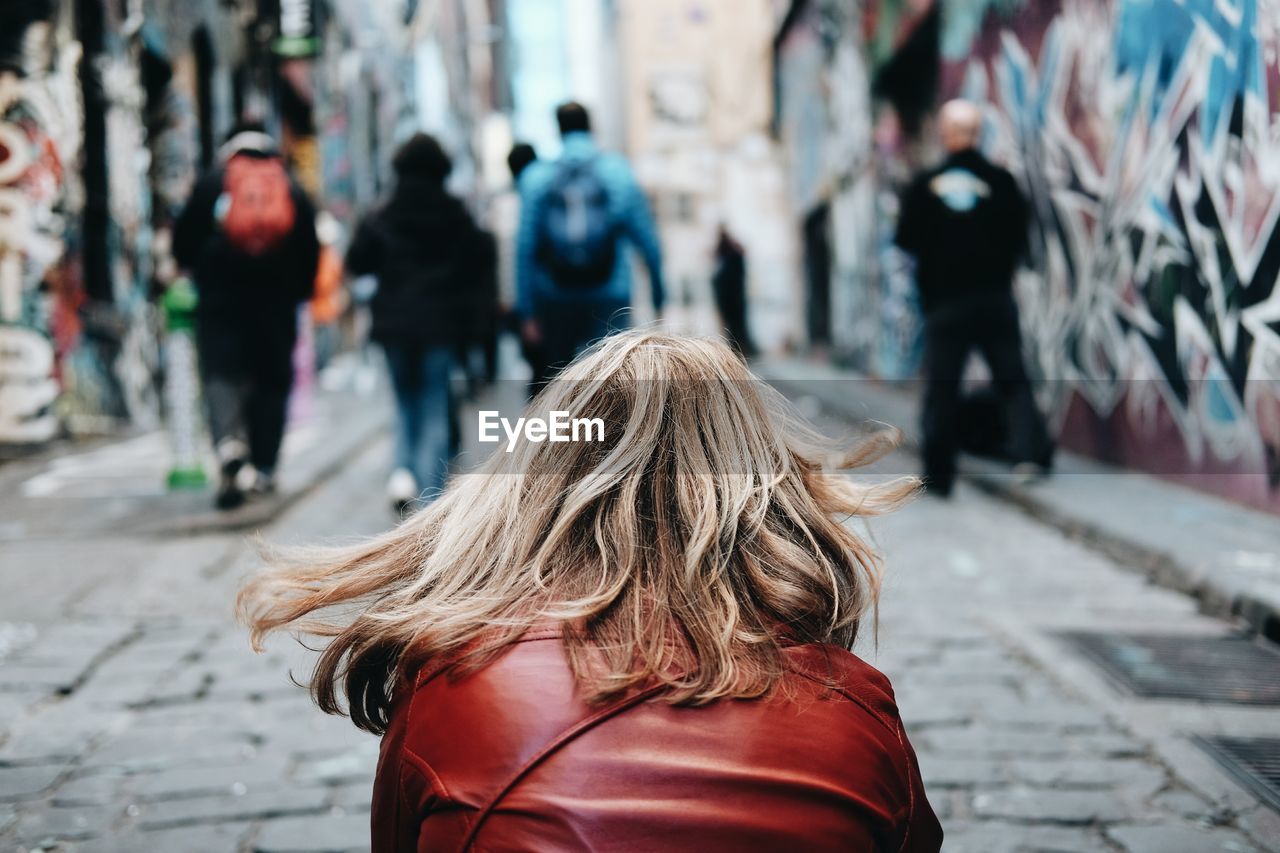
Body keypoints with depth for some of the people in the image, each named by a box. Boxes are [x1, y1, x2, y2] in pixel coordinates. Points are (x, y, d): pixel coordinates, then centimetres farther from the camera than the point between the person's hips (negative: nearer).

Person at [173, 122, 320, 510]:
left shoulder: (212, 183, 4)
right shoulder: (293, 190, 9)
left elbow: (183, 238, 4)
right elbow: (310, 251, 6)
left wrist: (194, 272, 21)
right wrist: (298, 292, 15)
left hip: (221, 296, -1)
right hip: (277, 300, 2)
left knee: (221, 373, -4)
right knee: (272, 378, 9)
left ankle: (228, 440, -31)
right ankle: (264, 469, 9)